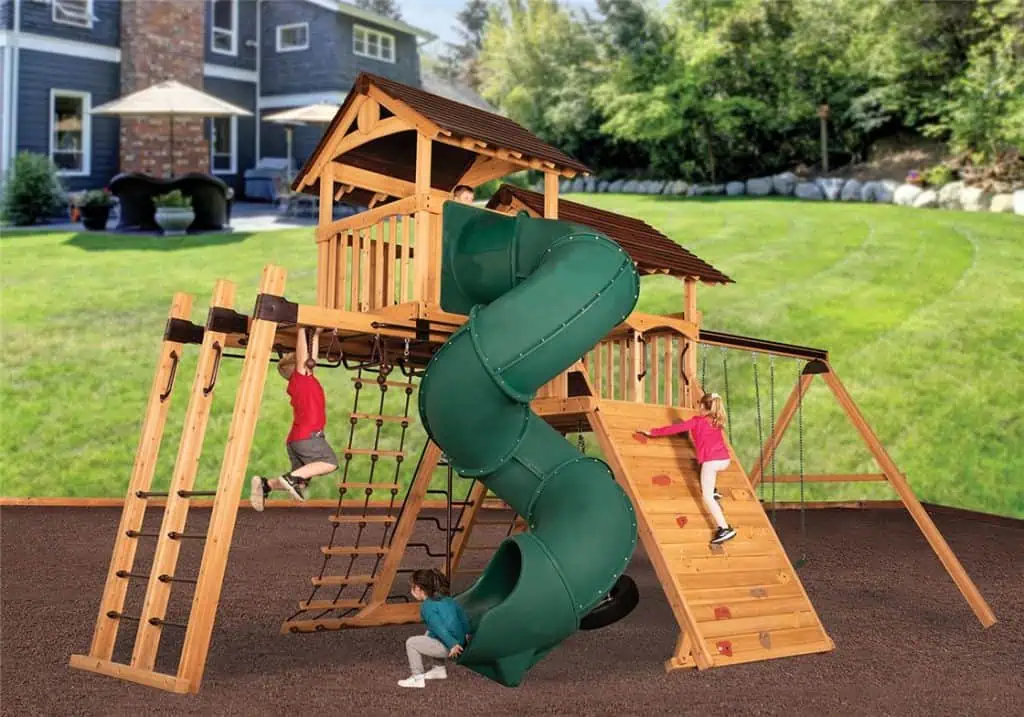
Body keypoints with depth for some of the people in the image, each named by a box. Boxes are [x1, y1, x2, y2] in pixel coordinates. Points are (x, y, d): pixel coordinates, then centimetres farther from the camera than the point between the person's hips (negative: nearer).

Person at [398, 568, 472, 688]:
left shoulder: (426, 606, -14)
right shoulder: (447, 599, 11)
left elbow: (439, 627, -23)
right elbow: (462, 614, 22)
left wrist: (452, 644, -23)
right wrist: (466, 633, 33)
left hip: (446, 647, -9)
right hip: (460, 641, 9)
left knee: (411, 643, -2)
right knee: (428, 635, 32)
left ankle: (417, 678, 3)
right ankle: (439, 669, 34)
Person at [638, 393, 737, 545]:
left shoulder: (697, 421, 4)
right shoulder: (717, 421, 21)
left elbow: (675, 428, 3)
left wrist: (652, 432, 10)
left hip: (711, 461, -7)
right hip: (724, 459, 7)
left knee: (707, 497, -2)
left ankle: (725, 529, -11)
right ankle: (712, 491, 30)